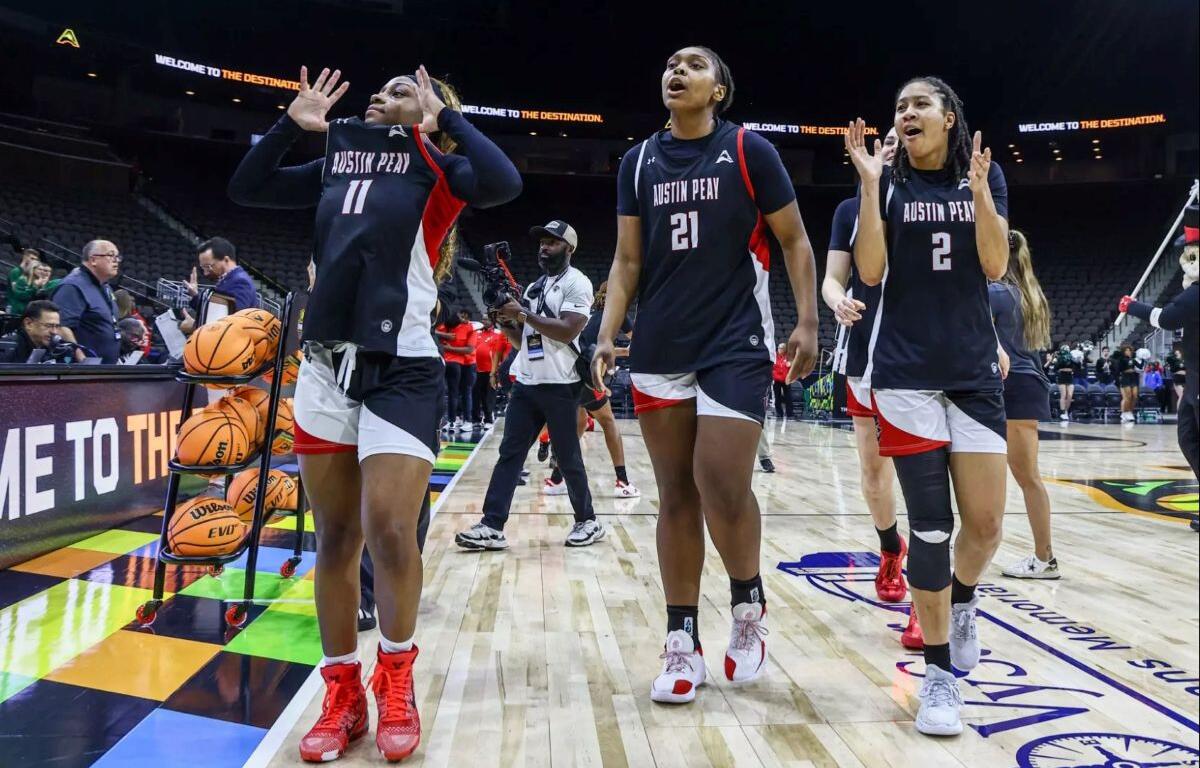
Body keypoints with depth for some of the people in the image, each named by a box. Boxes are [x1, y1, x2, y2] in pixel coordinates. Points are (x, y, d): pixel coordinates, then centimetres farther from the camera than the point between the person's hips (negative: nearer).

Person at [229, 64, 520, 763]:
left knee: (389, 532, -11)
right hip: (326, 368, 5)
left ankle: (396, 685, 12)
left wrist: (445, 118, -7)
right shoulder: (338, 164, 17)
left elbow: (504, 183, -18)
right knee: (336, 538, 8)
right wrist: (293, 124, 10)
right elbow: (246, 187, 20)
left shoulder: (436, 174, 2)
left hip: (402, 372, -5)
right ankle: (343, 694, 20)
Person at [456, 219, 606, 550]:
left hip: (560, 385, -7)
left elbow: (568, 331, -18)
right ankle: (492, 526, 0)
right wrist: (505, 323, 1)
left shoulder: (576, 283, -5)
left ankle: (588, 522, 19)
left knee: (568, 458, 2)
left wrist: (524, 315, -18)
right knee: (509, 453, 1)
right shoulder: (533, 287, 19)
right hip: (526, 383, 7)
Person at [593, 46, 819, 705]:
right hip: (660, 350, 4)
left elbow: (794, 240, 4)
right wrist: (607, 336, 1)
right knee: (675, 495, 6)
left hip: (736, 343, -3)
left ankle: (748, 601, 16)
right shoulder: (638, 161, 11)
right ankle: (681, 642, 15)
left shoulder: (748, 150, 1)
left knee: (721, 485, -13)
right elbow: (628, 259, 11)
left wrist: (808, 322, -5)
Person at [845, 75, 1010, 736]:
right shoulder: (888, 180, 4)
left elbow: (995, 266, -2)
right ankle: (940, 673, 9)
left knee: (986, 521, 1)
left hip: (974, 366, 2)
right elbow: (869, 271, -7)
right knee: (930, 523, -4)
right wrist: (869, 182, -13)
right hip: (905, 369, -2)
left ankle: (962, 600, 35)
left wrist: (978, 186, -13)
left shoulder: (986, 177, 9)